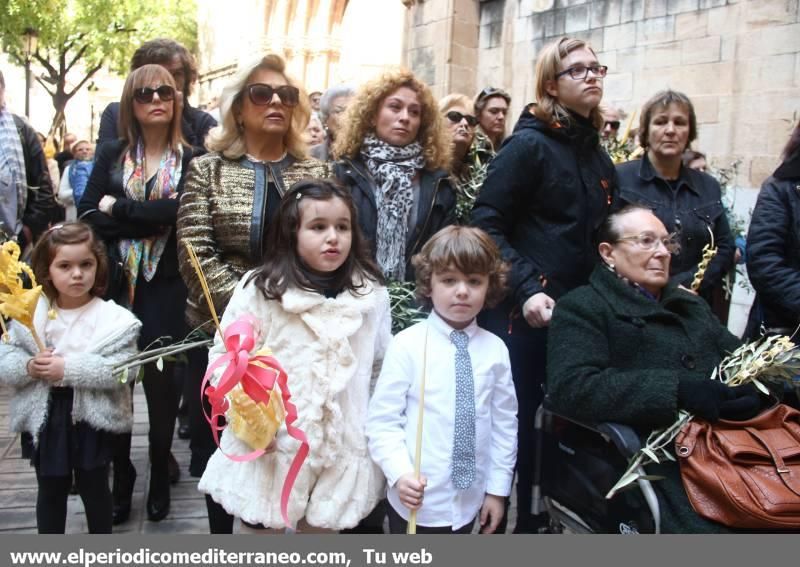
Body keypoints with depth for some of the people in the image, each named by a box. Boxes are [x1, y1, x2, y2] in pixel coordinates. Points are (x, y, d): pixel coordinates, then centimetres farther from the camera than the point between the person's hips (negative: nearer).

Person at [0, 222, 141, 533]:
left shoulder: (113, 318, -14)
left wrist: (69, 368, -28)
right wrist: (29, 367, -24)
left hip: (92, 417, -2)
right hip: (46, 417, 2)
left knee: (94, 488, 16)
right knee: (50, 490, 19)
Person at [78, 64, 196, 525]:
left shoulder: (190, 159, 2)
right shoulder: (111, 155, 9)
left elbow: (180, 212, -15)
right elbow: (88, 216, -1)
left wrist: (118, 210, -7)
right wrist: (150, 218, -13)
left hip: (166, 289, -2)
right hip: (115, 285, 2)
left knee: (161, 382, 3)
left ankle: (161, 477, 22)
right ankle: (121, 478, 21)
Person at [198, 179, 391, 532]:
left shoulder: (371, 294, -1)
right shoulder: (259, 289, -10)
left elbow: (381, 367, 9)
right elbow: (223, 355, -2)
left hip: (342, 453, 2)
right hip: (267, 450, -2)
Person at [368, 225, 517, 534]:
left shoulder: (495, 350, -2)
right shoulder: (407, 344, -12)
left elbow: (504, 422, 4)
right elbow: (383, 419, -9)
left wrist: (497, 488, 5)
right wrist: (400, 473, -20)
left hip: (468, 500, 3)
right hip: (415, 500, -3)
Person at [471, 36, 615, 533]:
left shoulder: (597, 156, 12)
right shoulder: (529, 144, -10)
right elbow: (486, 226, -14)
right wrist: (526, 290, -22)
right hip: (523, 311, -7)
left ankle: (532, 522, 30)